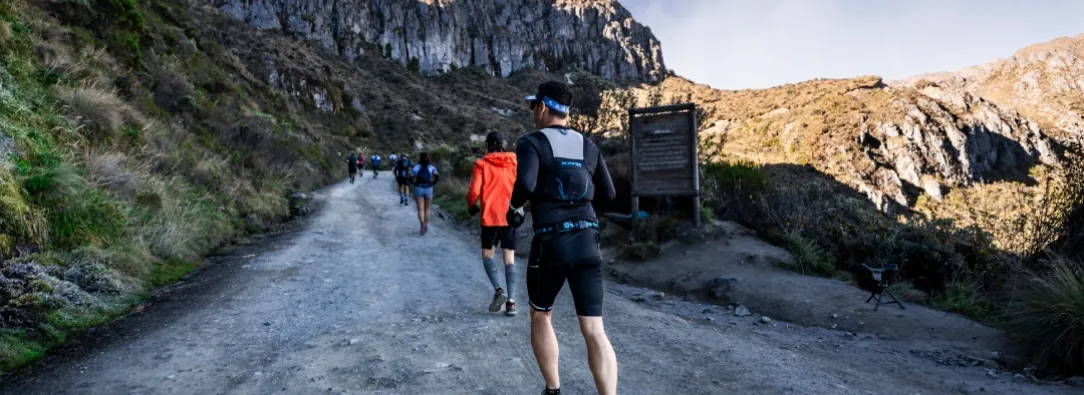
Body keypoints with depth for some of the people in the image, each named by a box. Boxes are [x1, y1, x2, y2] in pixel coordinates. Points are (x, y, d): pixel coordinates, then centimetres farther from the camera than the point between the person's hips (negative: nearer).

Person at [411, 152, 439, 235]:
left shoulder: (416, 167, 1)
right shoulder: (432, 167, 0)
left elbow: (411, 177, -9)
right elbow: (437, 177, -15)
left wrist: (415, 184, 6)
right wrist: (433, 183, 0)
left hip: (418, 188, -1)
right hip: (429, 189, 1)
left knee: (420, 209, -1)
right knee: (427, 209, 15)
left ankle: (423, 224, -26)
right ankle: (426, 226, 18)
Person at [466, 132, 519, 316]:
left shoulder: (481, 164, -3)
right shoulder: (514, 162, 3)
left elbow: (474, 192, -9)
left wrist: (471, 206, 10)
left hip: (490, 217, -2)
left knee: (487, 255, 12)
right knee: (510, 259, 6)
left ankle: (498, 290, -10)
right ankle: (511, 301, -2)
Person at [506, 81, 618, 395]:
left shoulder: (531, 143, -3)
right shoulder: (589, 147, 12)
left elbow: (525, 184, -21)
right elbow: (609, 194, 14)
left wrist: (514, 207, -1)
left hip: (550, 244, -3)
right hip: (587, 243, 3)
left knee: (540, 316, 21)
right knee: (594, 330, -1)